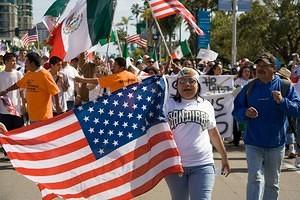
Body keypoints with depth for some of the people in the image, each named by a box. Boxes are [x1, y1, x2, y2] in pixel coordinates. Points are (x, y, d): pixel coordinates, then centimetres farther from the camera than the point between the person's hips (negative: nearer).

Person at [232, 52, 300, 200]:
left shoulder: (285, 86, -2)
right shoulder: (249, 87, 2)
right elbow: (236, 110, 7)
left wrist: (282, 101, -24)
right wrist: (245, 113, -15)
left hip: (276, 144, 1)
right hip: (253, 143, -1)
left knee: (272, 183, 14)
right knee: (255, 179, -12)